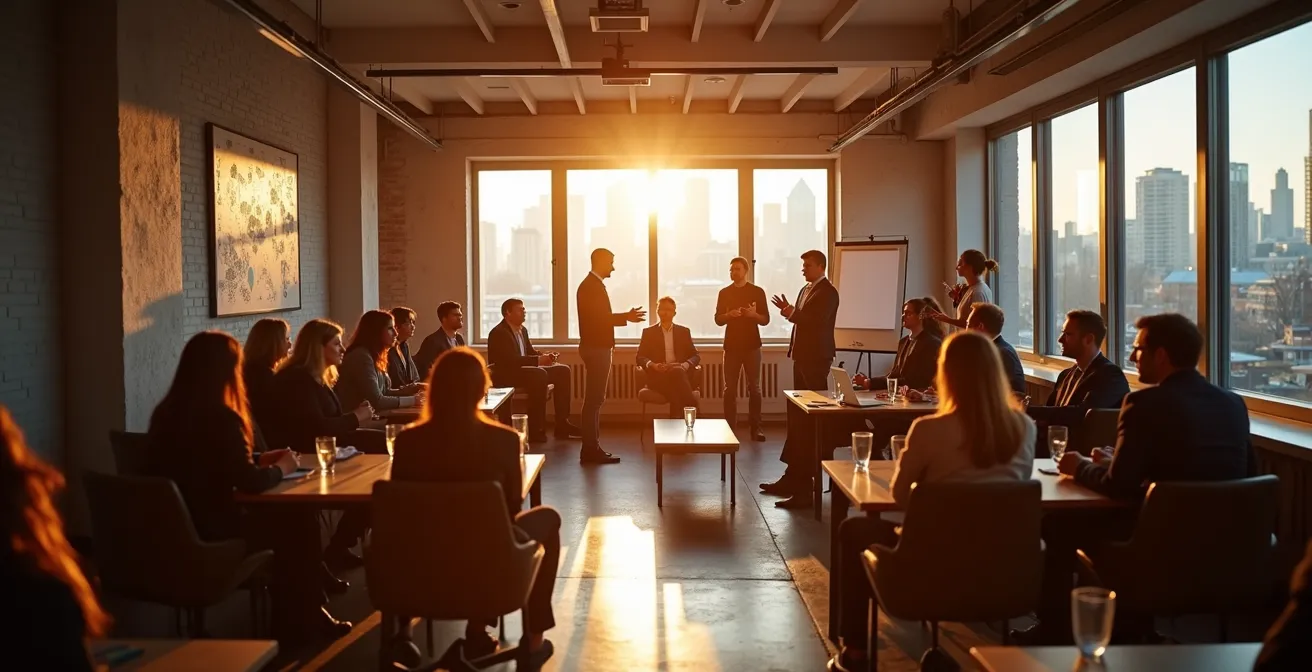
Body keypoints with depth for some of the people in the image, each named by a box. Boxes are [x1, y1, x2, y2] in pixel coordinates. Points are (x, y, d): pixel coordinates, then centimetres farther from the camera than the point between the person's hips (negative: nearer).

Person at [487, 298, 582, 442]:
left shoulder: (522, 330, 14)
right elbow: (511, 359, -26)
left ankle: (562, 424, -6)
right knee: (539, 374, -34)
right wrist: (538, 360, -31)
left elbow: (531, 352, 17)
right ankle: (535, 429, -30)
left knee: (562, 370, -1)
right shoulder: (498, 333, -16)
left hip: (521, 370, 10)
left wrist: (546, 356, -6)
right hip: (504, 375, -10)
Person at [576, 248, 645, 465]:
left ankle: (592, 448, 18)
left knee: (594, 399, 13)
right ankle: (590, 450, -5)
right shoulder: (591, 286, -14)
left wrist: (625, 317, 13)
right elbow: (597, 317, -22)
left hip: (596, 347, 11)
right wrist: (626, 317, -15)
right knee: (594, 399, -8)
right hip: (595, 348, -11)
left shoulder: (592, 285, 17)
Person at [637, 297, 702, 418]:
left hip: (680, 373, 1)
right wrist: (653, 365, -15)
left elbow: (695, 356, 13)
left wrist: (683, 366, -11)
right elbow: (640, 357, 8)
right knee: (675, 374, -37)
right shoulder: (648, 332, 16)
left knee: (676, 371, -37)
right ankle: (691, 406, -39)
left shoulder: (684, 331, 20)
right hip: (658, 376, -1)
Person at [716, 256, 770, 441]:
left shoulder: (757, 292, 2)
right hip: (731, 345, 1)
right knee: (730, 388, -1)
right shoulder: (724, 293, 8)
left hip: (752, 345, -1)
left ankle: (756, 427, 3)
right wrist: (729, 315, -15)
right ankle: (730, 427, 3)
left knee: (754, 387, -1)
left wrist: (754, 314, -19)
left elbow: (766, 320, 1)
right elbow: (718, 319, 5)